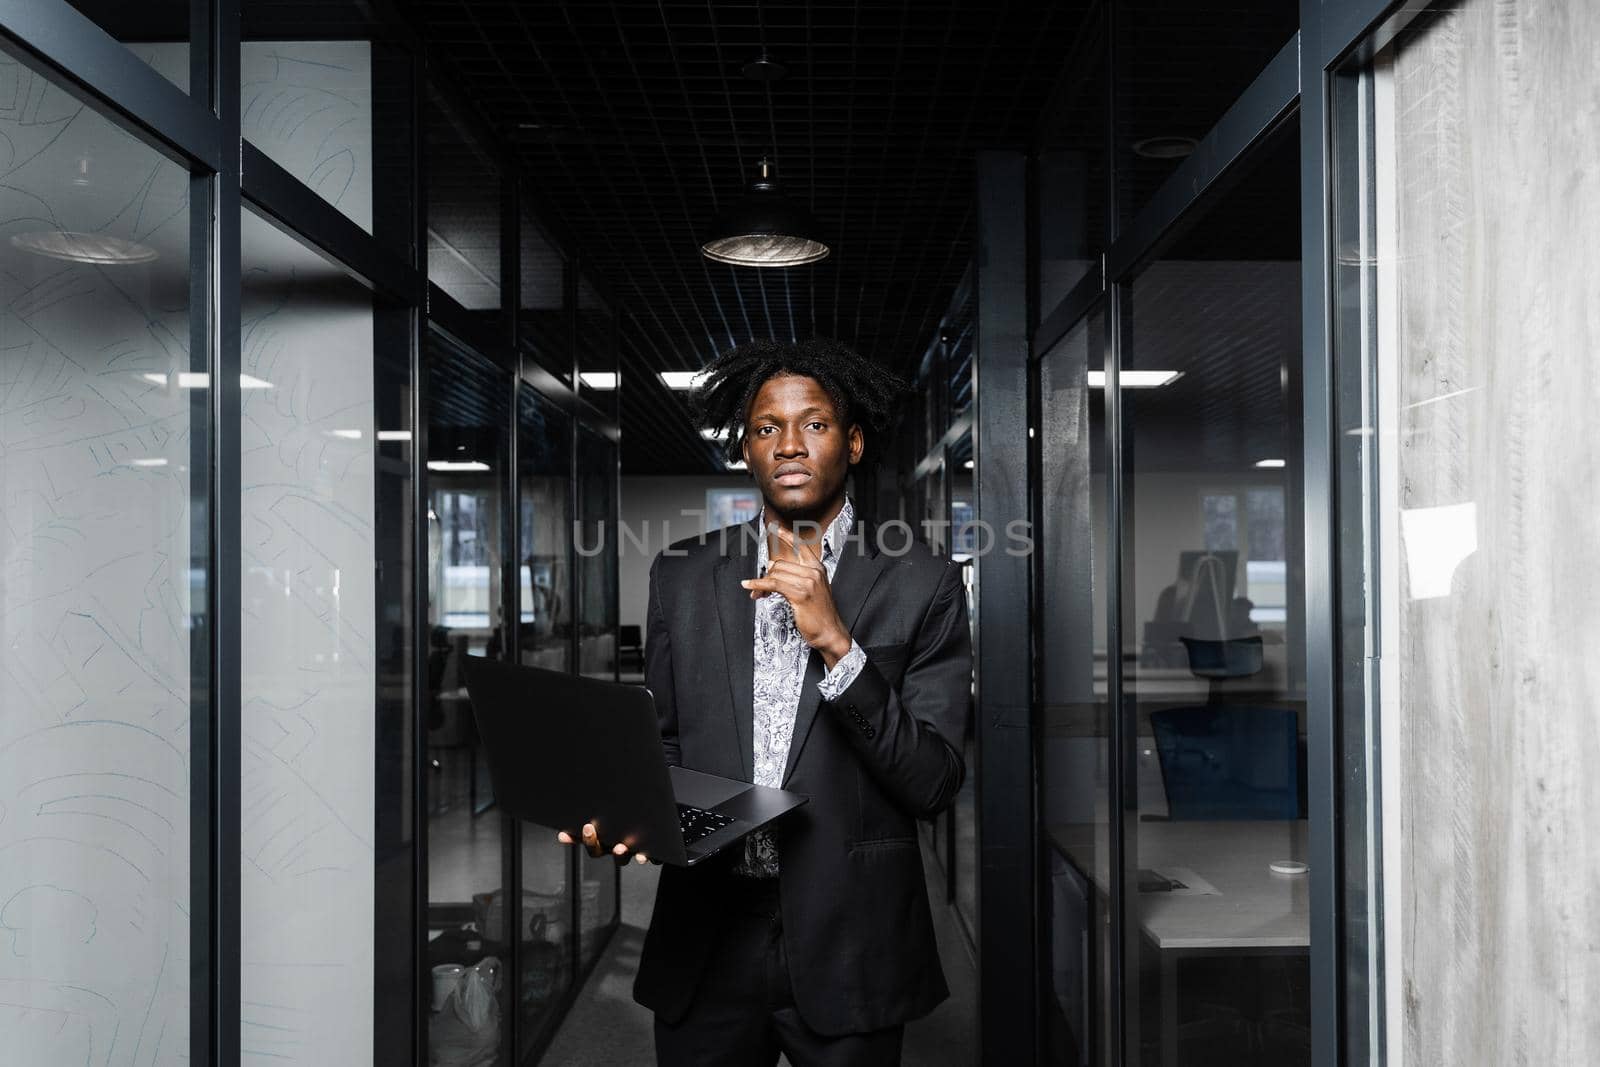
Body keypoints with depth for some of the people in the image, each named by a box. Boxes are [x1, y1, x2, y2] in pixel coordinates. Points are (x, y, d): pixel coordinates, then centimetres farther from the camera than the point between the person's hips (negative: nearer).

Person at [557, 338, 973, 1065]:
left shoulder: (920, 584, -5)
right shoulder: (682, 576, 4)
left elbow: (932, 785, -11)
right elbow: (665, 740, 9)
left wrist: (835, 641, -21)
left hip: (846, 945, -2)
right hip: (707, 943, 2)